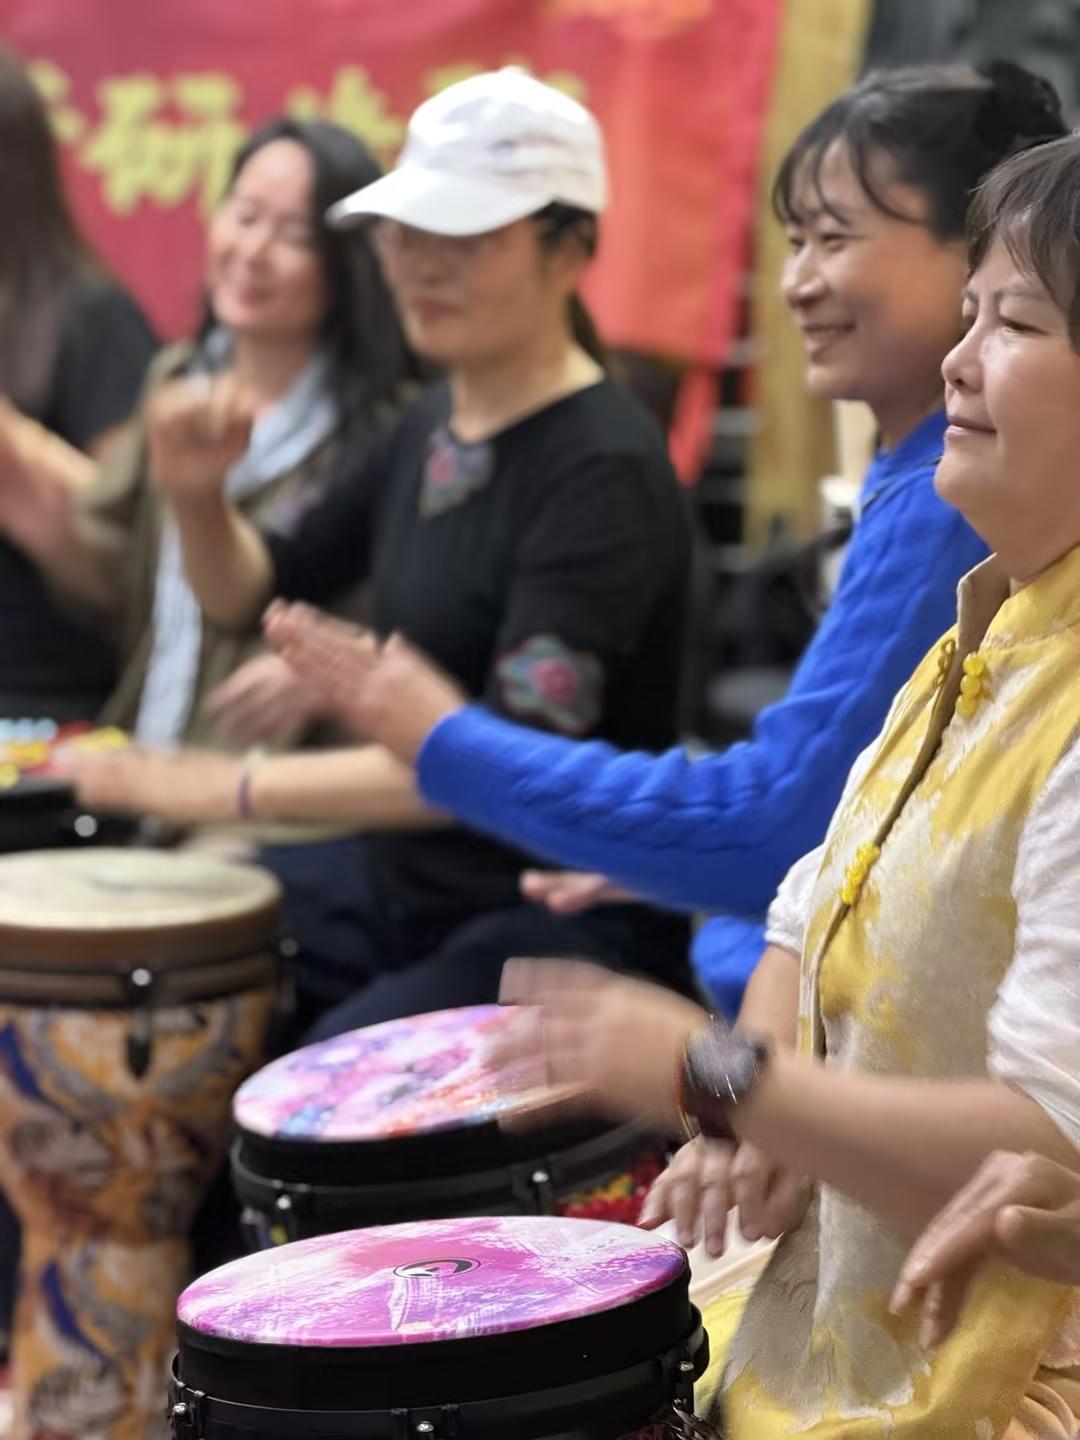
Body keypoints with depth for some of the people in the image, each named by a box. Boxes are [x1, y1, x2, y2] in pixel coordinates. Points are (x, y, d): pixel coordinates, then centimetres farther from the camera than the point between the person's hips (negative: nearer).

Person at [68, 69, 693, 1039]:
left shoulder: (604, 469, -18)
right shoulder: (435, 428, 9)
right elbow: (253, 595, 19)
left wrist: (242, 788, -25)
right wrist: (198, 501, -3)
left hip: (560, 919, -9)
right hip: (405, 882, 9)